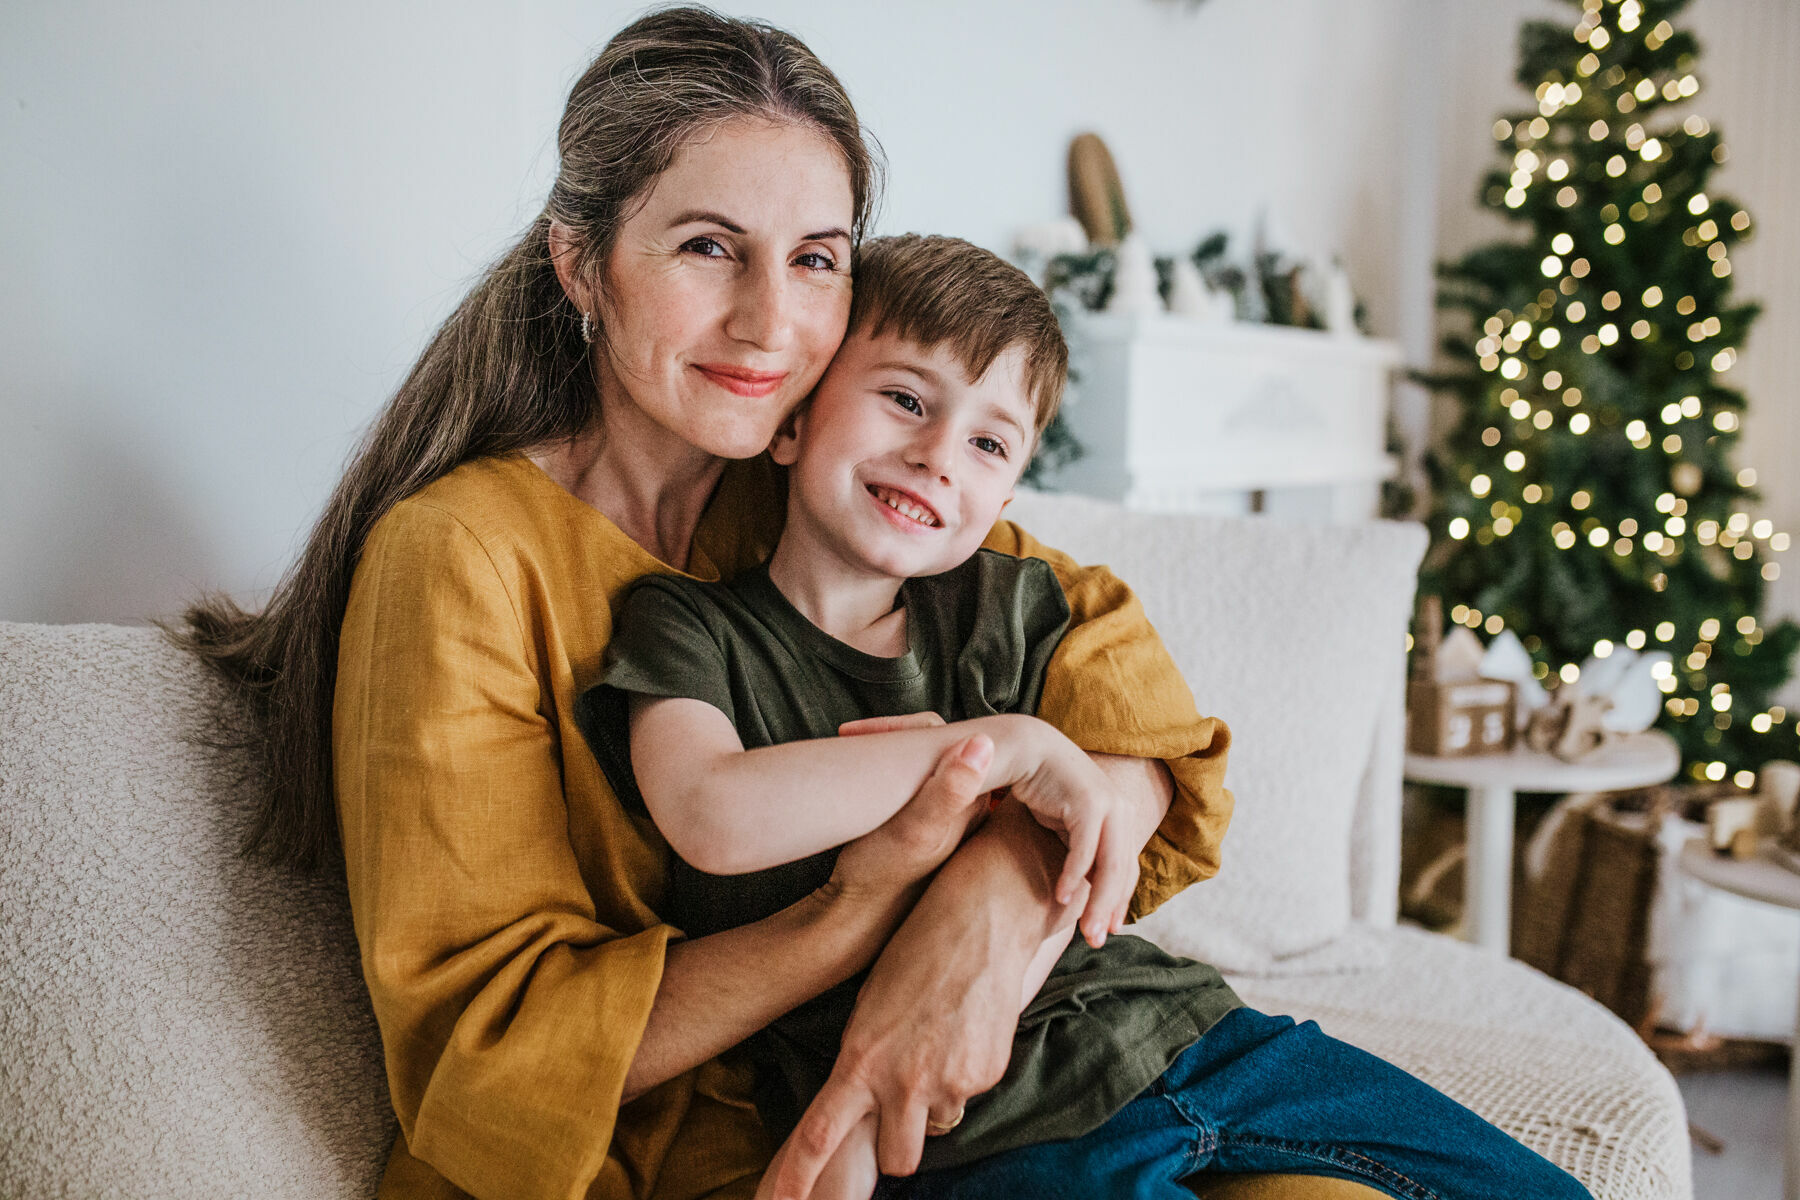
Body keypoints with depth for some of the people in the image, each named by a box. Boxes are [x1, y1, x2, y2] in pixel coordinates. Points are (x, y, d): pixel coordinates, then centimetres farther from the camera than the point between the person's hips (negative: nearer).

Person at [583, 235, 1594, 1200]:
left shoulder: (1008, 606, 8)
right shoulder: (684, 628, -3)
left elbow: (1067, 835, -1)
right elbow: (717, 820, -25)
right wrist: (1007, 745, -20)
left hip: (1162, 1025, 5)